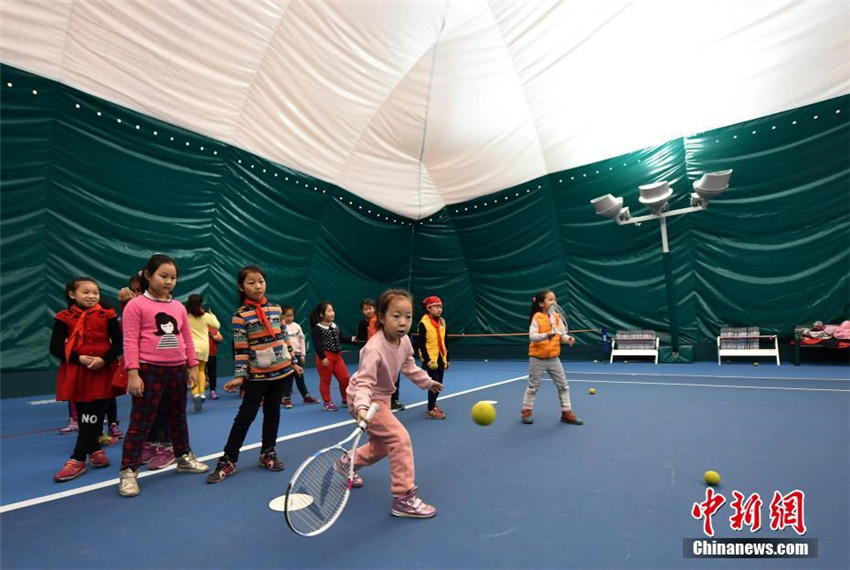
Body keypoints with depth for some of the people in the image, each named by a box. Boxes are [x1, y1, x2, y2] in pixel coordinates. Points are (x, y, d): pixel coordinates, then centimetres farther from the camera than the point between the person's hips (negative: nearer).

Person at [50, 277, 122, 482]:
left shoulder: (107, 316, -2)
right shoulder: (64, 318, 0)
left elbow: (119, 343, -2)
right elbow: (55, 348, 0)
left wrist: (104, 359, -18)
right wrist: (79, 358, -15)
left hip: (102, 372, -1)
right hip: (75, 372, 1)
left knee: (93, 417, -2)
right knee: (84, 416, 9)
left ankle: (77, 460, 5)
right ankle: (95, 451, 25)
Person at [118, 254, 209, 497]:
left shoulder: (179, 307, 8)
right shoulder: (136, 305, -8)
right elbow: (130, 342, -12)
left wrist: (193, 367, 11)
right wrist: (133, 373, -16)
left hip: (177, 370, 6)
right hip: (149, 371, -5)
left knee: (178, 418, 19)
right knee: (140, 422, 2)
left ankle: (184, 458, 33)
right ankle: (128, 472, 14)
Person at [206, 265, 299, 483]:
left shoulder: (276, 309, 4)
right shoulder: (240, 316, -10)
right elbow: (240, 349, -10)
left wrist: (293, 361, 13)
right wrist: (239, 375, -15)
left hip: (280, 370, 4)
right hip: (257, 374, -4)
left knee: (273, 412, 14)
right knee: (246, 415, 1)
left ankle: (268, 453, 28)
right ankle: (228, 460, 14)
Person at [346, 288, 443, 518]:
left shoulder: (405, 341, -9)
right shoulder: (374, 349, -34)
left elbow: (409, 366, 10)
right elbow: (364, 383, -36)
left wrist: (427, 382, 22)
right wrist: (362, 408, -53)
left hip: (381, 398, 9)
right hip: (366, 400, -8)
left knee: (381, 447, 20)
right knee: (400, 438, -19)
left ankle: (349, 463, 47)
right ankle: (404, 499, -7)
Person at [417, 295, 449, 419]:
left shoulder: (442, 321, 8)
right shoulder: (424, 323, -13)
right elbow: (422, 344, -14)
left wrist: (446, 358, 14)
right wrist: (427, 360, -20)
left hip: (440, 357, 7)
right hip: (430, 358, -7)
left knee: (439, 384, 13)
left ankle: (433, 404, 33)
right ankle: (431, 410, 7)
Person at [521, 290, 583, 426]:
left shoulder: (557, 317, 2)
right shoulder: (537, 317, -13)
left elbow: (562, 334, 6)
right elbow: (532, 336, -21)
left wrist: (568, 339, -15)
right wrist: (546, 335, -35)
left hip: (553, 358, 5)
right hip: (538, 358, -5)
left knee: (563, 386, 8)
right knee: (533, 387, 7)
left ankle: (566, 412, 21)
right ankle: (526, 411, 23)